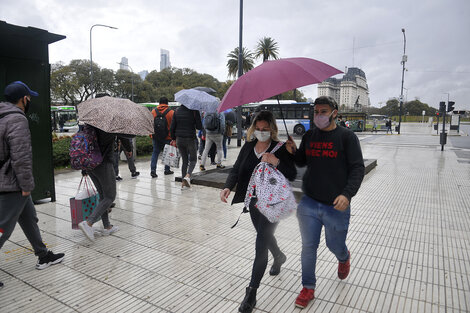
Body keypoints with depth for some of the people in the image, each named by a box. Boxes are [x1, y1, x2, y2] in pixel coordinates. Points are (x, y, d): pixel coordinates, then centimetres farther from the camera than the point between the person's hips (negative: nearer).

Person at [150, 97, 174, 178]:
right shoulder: (171, 112, -7)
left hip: (155, 137, 2)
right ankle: (167, 170, 19)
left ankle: (153, 170, -2)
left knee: (155, 153, 9)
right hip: (167, 137, -2)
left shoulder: (153, 111, 2)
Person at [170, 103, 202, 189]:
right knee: (193, 160, 11)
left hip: (179, 139, 4)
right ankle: (187, 175, -15)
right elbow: (199, 127, -7)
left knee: (184, 160, 14)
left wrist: (173, 139, 14)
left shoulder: (177, 111, 4)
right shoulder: (194, 111, -10)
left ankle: (183, 182, 13)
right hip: (190, 140, -4)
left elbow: (172, 128, 4)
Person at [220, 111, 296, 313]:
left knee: (261, 243, -6)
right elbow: (236, 170, -3)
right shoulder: (248, 146, 0)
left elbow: (292, 175, -17)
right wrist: (228, 187, -21)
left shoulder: (281, 149, -13)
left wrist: (276, 162, -34)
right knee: (264, 235, 24)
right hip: (253, 201, 6)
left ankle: (252, 292, 7)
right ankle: (279, 257, 57)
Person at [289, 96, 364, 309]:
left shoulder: (347, 136, -7)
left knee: (335, 245, 16)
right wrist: (292, 152, -4)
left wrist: (347, 194, -24)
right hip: (308, 204, 3)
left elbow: (357, 168, -10)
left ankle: (344, 259, 53)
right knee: (308, 246, 9)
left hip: (336, 207, -3)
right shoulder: (309, 136, 6)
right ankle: (308, 287, 28)